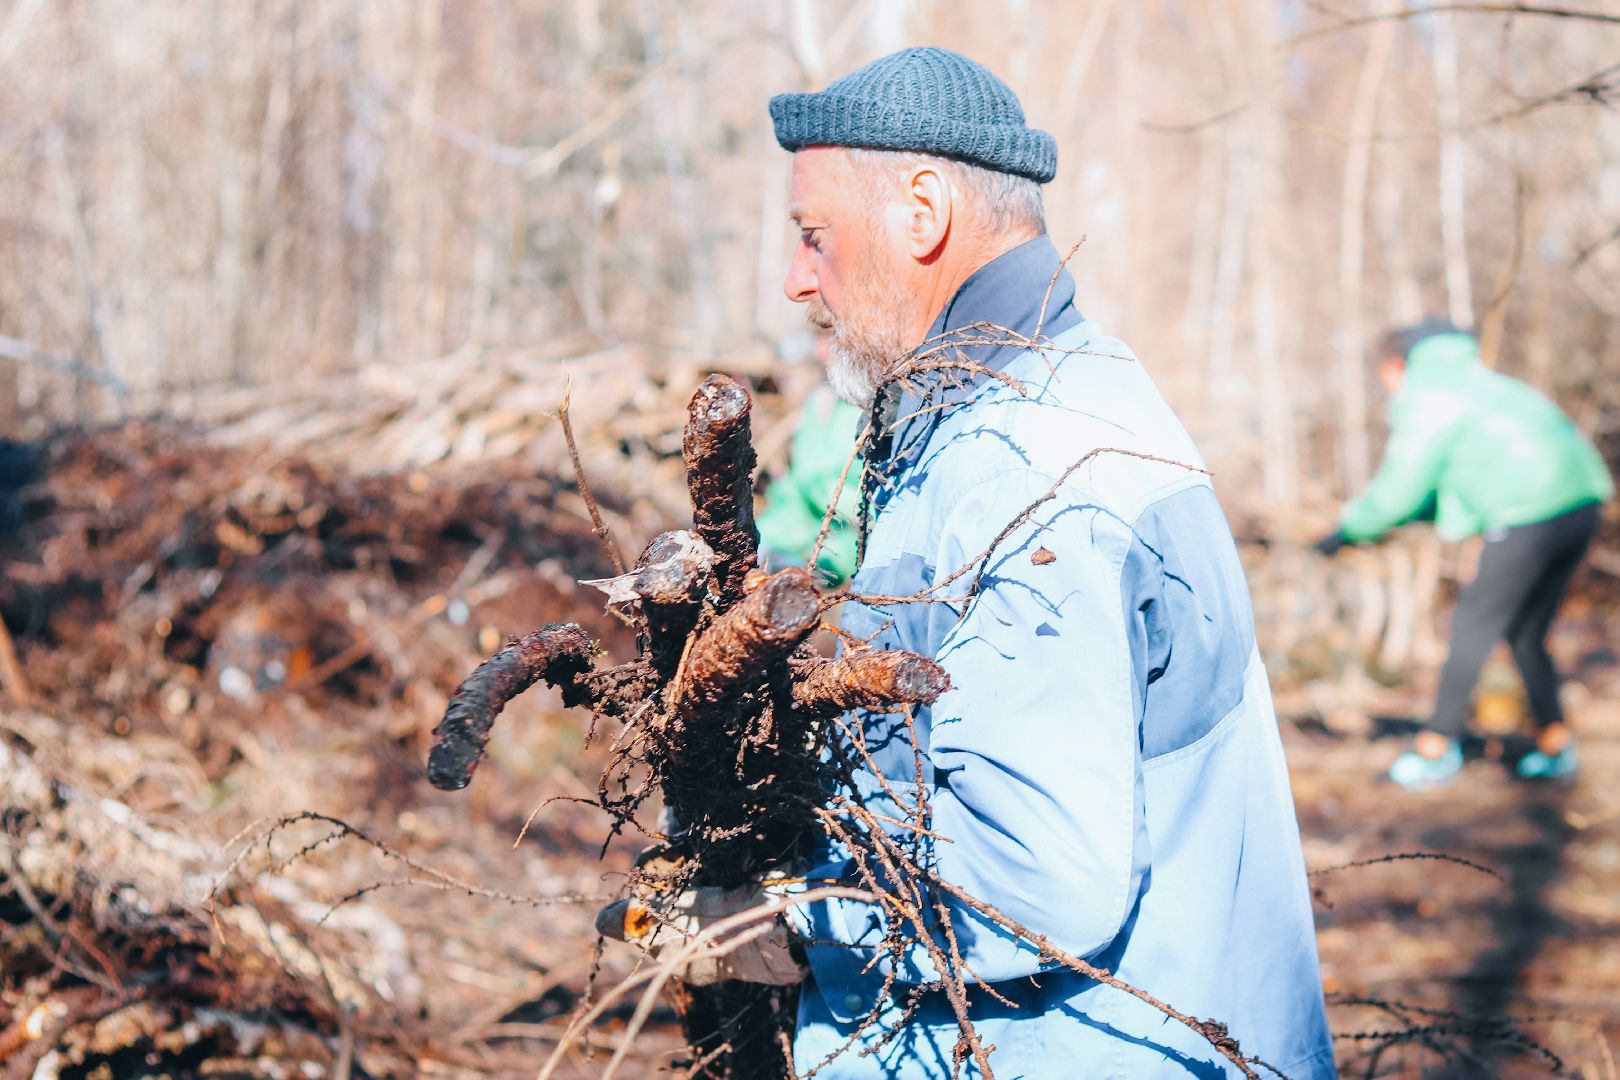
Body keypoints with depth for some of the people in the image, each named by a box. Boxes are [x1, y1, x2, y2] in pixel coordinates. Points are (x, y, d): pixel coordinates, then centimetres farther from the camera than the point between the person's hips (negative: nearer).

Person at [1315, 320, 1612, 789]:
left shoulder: (1423, 394, -3)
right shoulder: (1473, 377, 24)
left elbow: (1401, 488, -4)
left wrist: (1348, 530, 11)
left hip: (1530, 518, -9)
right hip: (1580, 504, 9)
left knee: (1473, 629, 5)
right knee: (1527, 634, 20)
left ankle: (1437, 749, 14)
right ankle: (1554, 745, 23)